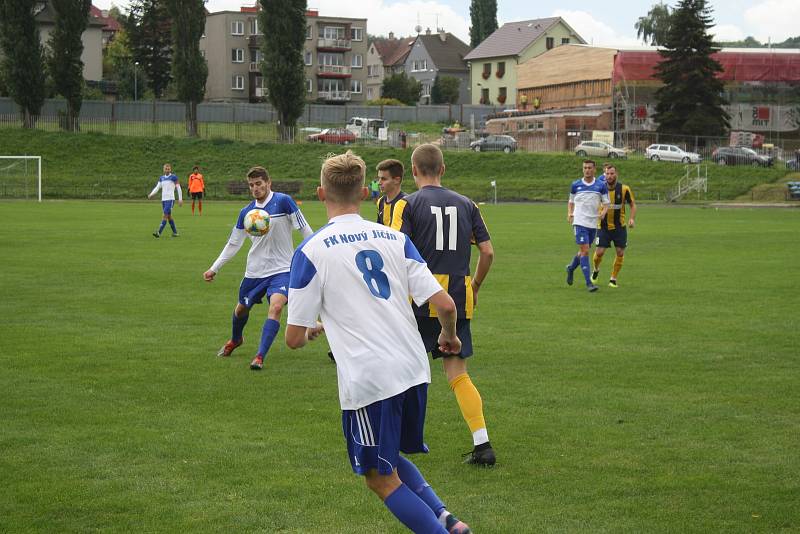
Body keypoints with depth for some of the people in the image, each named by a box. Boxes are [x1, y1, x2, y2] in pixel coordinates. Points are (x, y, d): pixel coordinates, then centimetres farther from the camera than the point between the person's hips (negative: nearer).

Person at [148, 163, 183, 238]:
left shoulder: (173, 177, -3)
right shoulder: (161, 178, 13)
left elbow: (178, 188, -2)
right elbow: (157, 187, 9)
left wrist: (180, 199, -4)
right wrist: (151, 194, -8)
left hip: (170, 199, -6)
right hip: (163, 199, 6)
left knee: (165, 215, -14)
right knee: (169, 216, 10)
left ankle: (159, 232, -22)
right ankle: (175, 232, 20)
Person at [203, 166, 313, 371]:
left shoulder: (283, 201, -12)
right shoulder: (246, 212, 2)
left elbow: (305, 229, -9)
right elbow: (233, 244, 12)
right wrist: (214, 269, 8)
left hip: (281, 269, -5)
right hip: (254, 271, 5)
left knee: (276, 306, -27)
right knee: (241, 309, 20)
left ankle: (260, 357, -22)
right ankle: (235, 340, 52)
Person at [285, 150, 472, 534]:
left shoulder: (310, 251, -5)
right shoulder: (394, 238, 6)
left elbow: (294, 338, -4)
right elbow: (444, 304, 1)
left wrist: (312, 330, 20)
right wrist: (449, 336, 23)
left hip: (367, 381, -5)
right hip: (414, 369, 5)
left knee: (381, 478, 11)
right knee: (392, 459, 26)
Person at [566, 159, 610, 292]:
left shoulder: (601, 186, 2)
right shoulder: (575, 185, 3)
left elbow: (606, 203, 4)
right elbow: (571, 201, 14)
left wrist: (603, 212, -18)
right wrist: (569, 213, -5)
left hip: (593, 223, 3)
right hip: (579, 222, -3)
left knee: (584, 251, 15)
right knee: (585, 250, -13)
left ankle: (571, 268, 44)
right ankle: (589, 283, -12)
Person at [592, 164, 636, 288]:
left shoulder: (624, 189, -8)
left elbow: (633, 204, 2)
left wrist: (632, 218, -13)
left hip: (619, 226, 0)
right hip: (603, 226, 0)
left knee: (620, 252, -3)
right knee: (599, 252, -8)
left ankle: (613, 279, 14)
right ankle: (596, 270, 24)